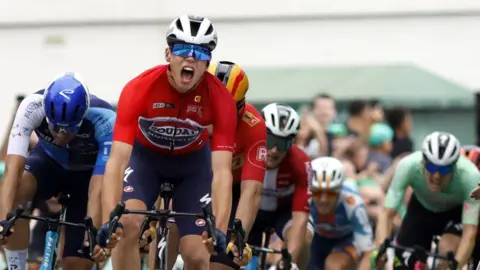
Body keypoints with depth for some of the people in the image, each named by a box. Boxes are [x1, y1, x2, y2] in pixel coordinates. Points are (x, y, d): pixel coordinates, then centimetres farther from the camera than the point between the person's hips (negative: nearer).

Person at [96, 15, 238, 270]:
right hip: (145, 156, -1)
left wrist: (220, 229, -50)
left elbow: (222, 171, -35)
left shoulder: (220, 98, -31)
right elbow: (117, 160, -39)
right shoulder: (140, 89, -34)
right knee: (128, 224, -27)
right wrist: (108, 220, -52)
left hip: (193, 162, 1)